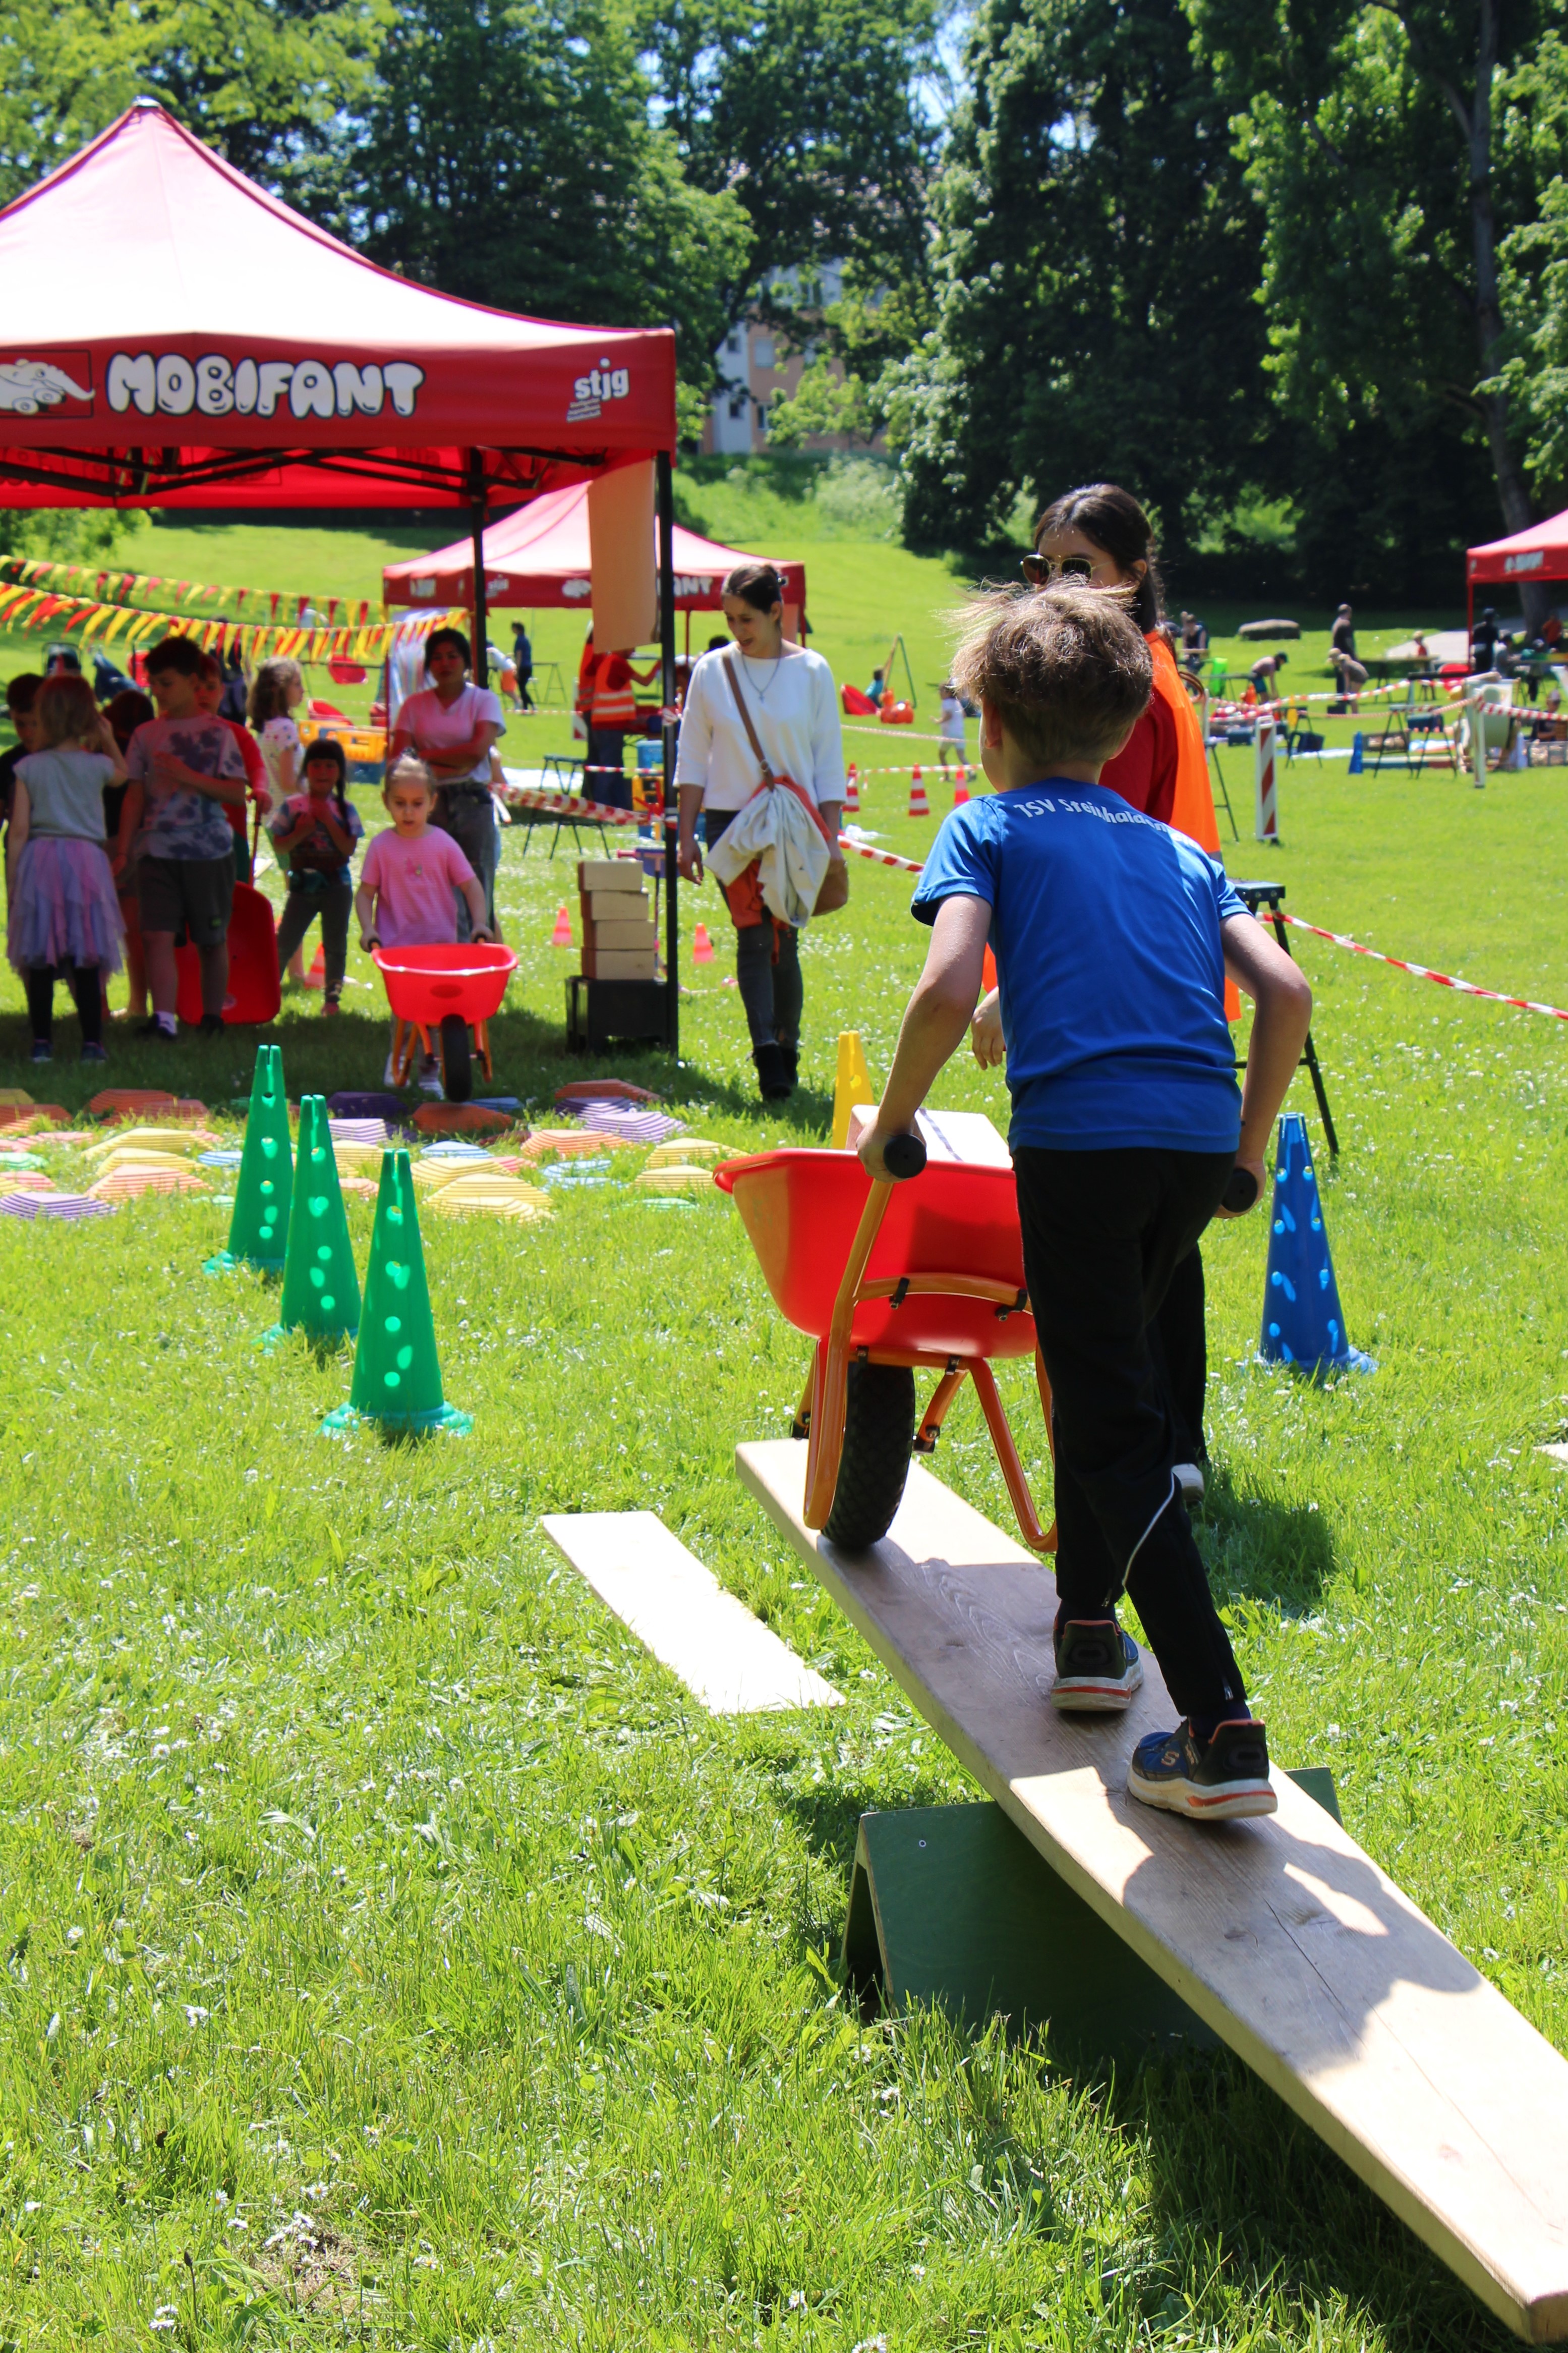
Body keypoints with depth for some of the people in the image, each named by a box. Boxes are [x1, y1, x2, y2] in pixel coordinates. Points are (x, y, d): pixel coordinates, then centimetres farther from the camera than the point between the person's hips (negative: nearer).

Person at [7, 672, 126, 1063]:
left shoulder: (28, 768, -3)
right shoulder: (97, 765, -3)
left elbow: (18, 830, -2)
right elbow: (123, 773, 23)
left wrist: (12, 879, 6)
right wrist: (108, 739, 22)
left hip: (40, 860, 0)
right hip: (86, 859, 0)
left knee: (39, 960, 6)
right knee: (86, 960, 4)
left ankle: (42, 1042, 6)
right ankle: (92, 1042, 3)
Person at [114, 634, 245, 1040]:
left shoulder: (216, 732, -1)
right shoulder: (146, 735, 9)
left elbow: (237, 792, -6)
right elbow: (136, 795, 11)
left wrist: (189, 777, -17)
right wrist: (123, 851, 6)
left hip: (208, 851, -2)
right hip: (157, 851, 2)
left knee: (211, 941, 7)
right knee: (156, 935, -11)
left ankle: (212, 1016, 21)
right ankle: (163, 1018, -14)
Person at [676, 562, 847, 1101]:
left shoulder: (811, 671, 2)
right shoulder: (712, 672, 4)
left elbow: (829, 763, 5)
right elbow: (692, 760, 9)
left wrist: (831, 839, 0)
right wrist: (687, 836, 4)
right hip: (731, 822, 0)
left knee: (784, 940, 3)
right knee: (754, 935, -12)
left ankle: (786, 1049, 18)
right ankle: (768, 1056, -21)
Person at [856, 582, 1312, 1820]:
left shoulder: (990, 828, 9)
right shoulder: (1181, 851, 23)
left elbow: (947, 988, -9)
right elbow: (1286, 992, 9)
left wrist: (893, 1121, 5)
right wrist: (1252, 1143, 20)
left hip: (1080, 1132, -5)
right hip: (1203, 1138, 5)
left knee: (1118, 1430, -3)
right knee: (1103, 1370, 27)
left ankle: (1223, 1733, -11)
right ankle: (1090, 1630, 35)